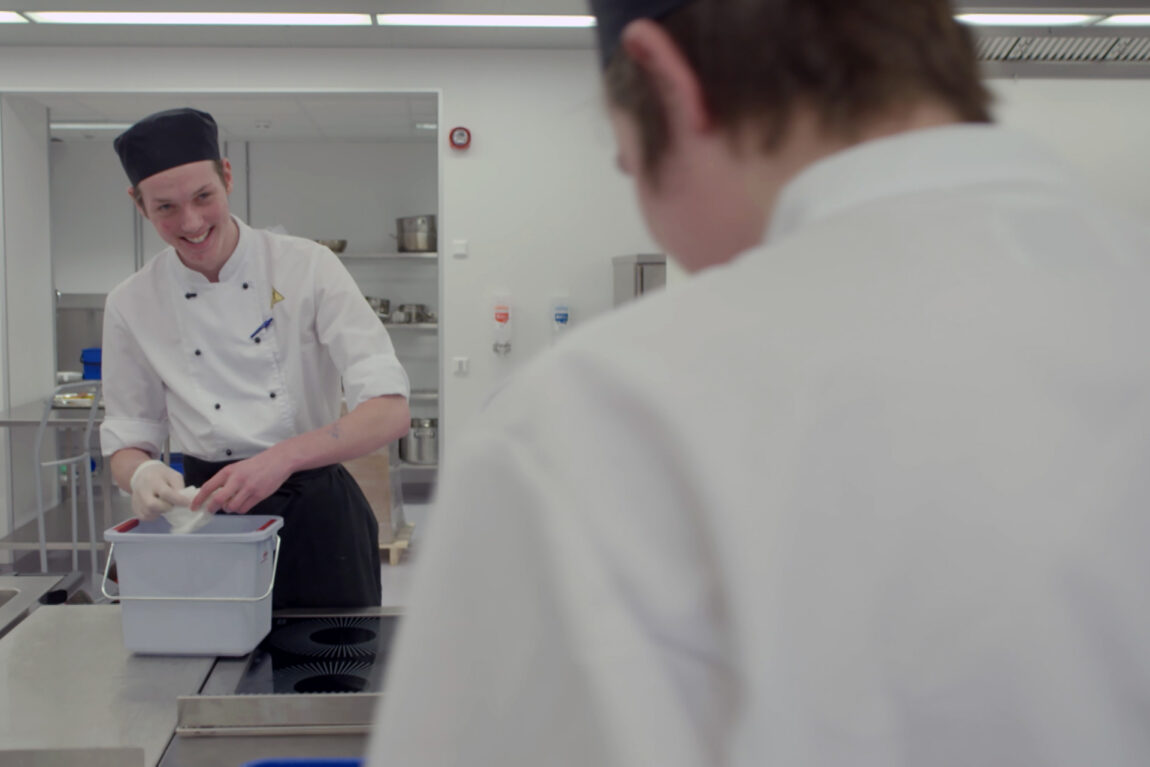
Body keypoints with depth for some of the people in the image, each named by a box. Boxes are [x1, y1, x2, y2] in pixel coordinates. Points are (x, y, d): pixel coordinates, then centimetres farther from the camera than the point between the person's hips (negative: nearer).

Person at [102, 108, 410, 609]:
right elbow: (126, 440, 7)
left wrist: (282, 458, -30)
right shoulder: (131, 305, 0)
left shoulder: (307, 266, -10)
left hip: (315, 511, -1)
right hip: (210, 518, 2)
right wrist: (141, 474, -17)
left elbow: (391, 412, -17)